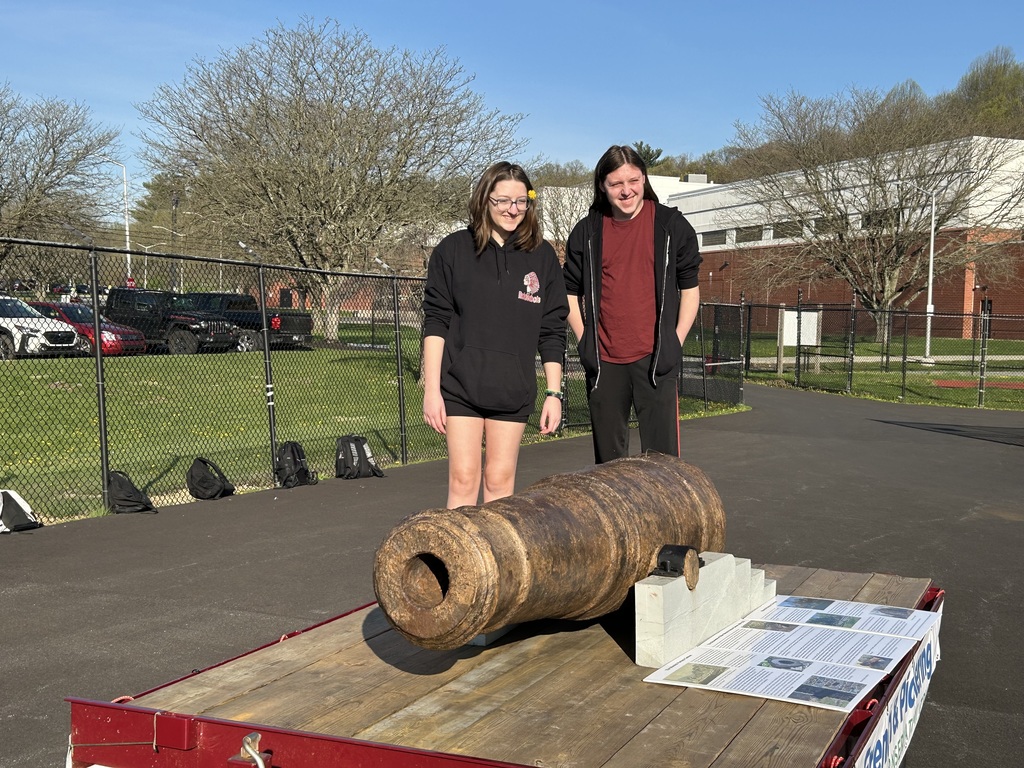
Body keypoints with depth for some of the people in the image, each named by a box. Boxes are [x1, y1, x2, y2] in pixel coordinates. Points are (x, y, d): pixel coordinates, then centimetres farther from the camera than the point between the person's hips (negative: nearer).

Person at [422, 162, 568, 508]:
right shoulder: (454, 249, 0)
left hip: (514, 389, 2)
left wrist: (554, 392, 3)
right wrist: (431, 388, -6)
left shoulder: (542, 256, 5)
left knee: (501, 481, 6)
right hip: (460, 386, -1)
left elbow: (552, 331, 7)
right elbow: (435, 321, -1)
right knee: (463, 479, -3)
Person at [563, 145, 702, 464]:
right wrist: (585, 343, 4)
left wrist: (675, 342, -2)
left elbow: (689, 288, 6)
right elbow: (571, 293, 13)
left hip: (655, 360, -2)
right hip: (604, 362, 3)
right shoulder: (587, 231, 6)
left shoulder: (671, 225, 2)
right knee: (608, 458, 12)